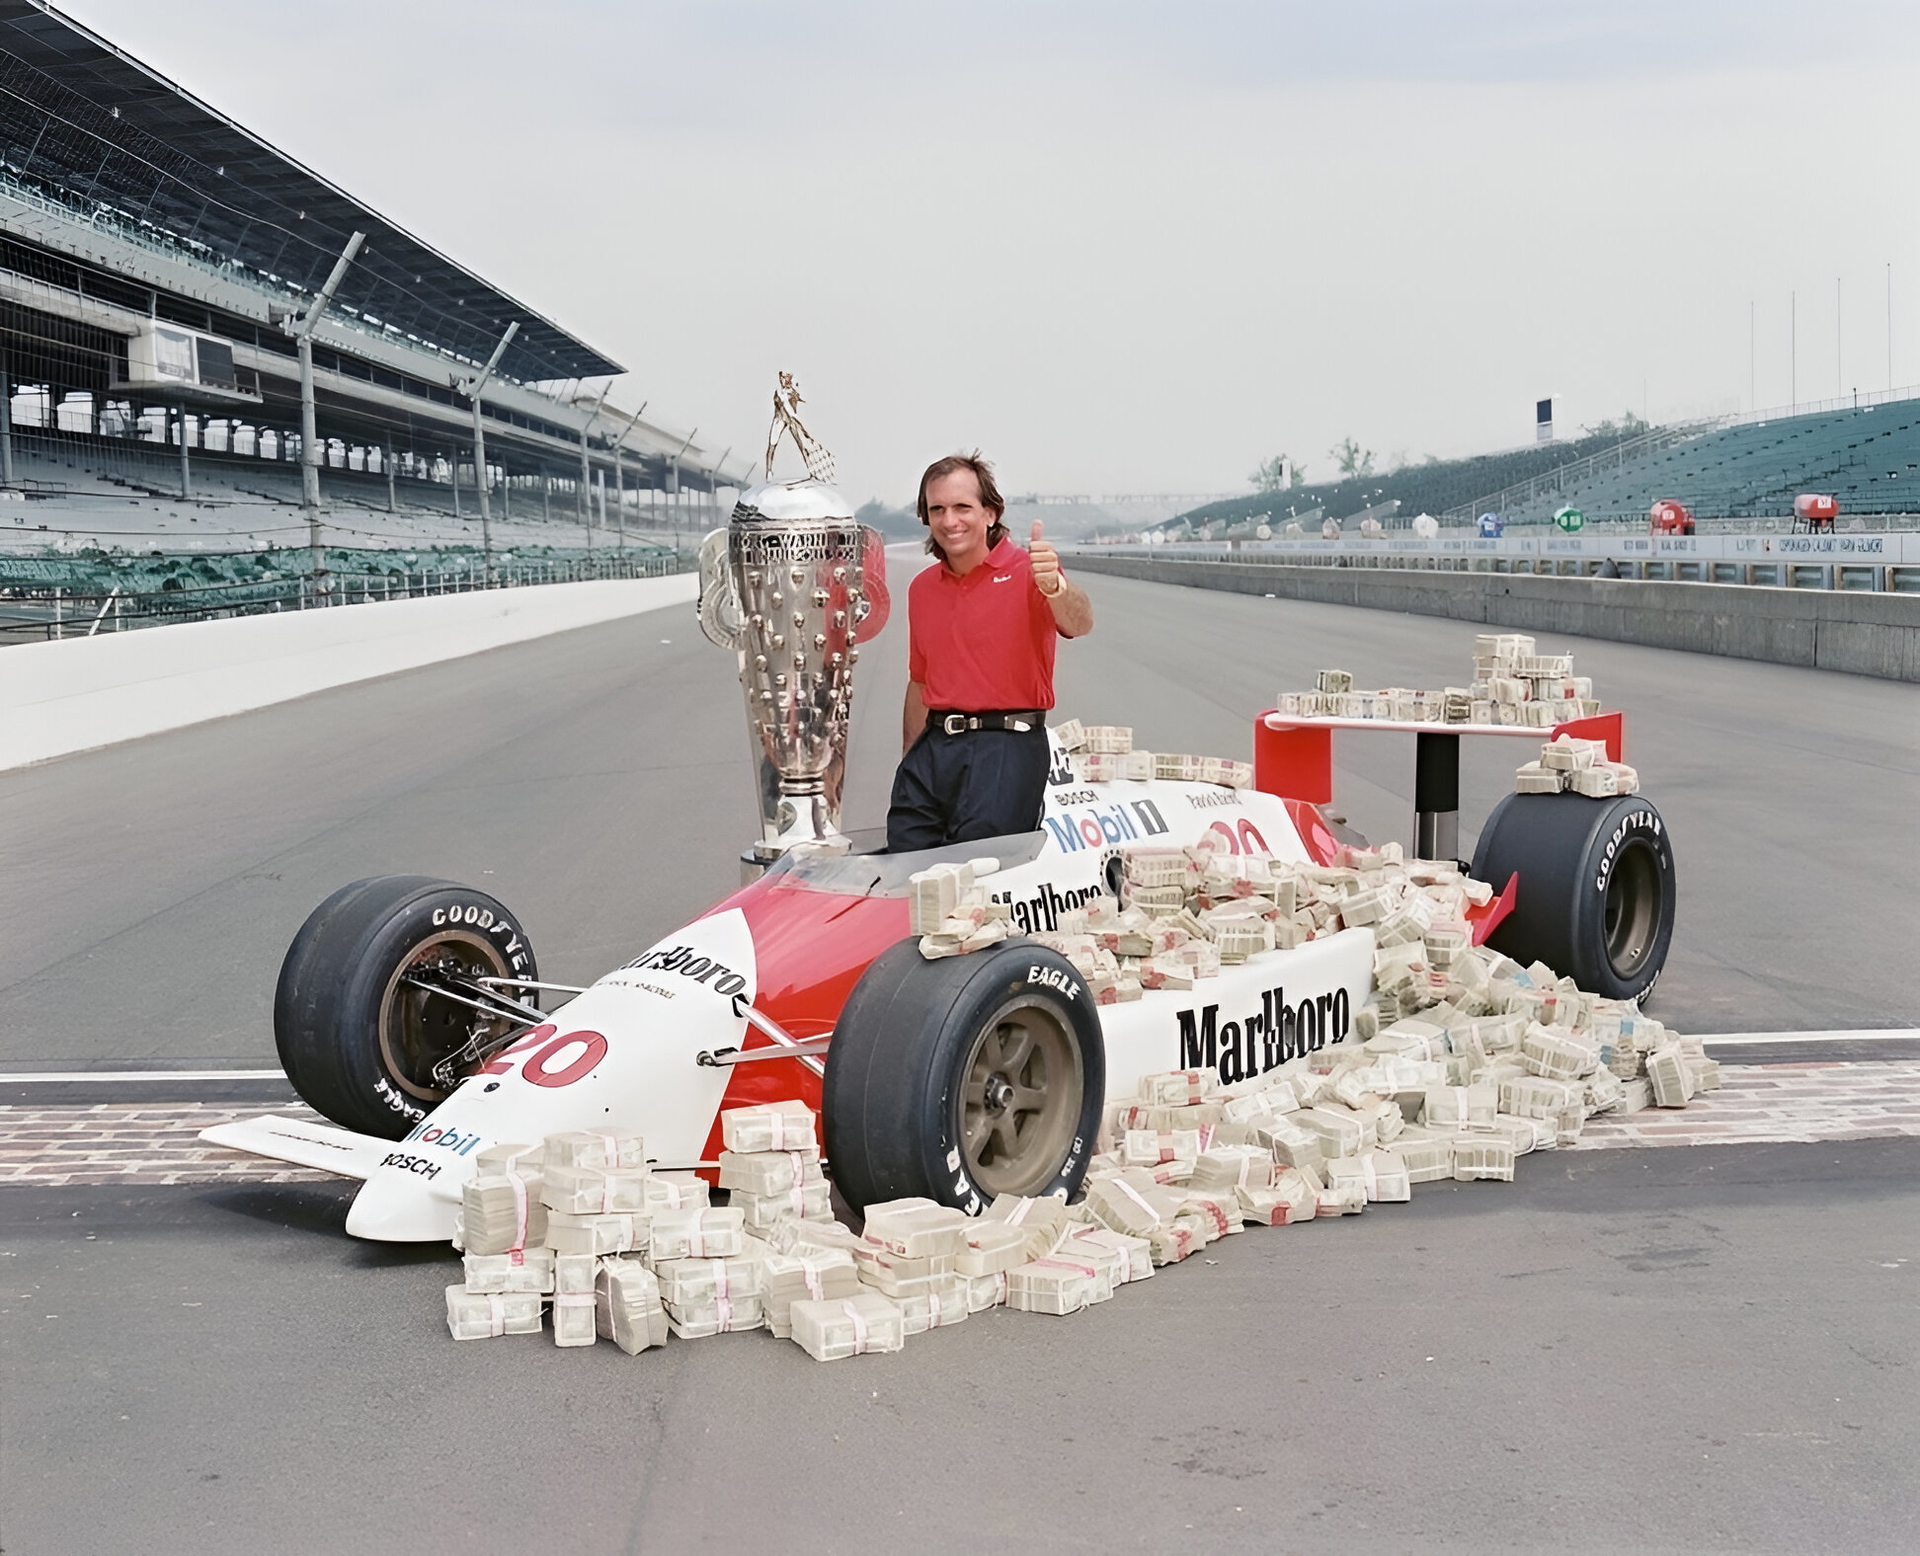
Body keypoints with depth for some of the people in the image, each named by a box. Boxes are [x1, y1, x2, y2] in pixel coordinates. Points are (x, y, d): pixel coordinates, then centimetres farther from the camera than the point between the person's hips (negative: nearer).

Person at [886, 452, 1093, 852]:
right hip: (933, 748, 6)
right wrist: (911, 762, 19)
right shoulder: (921, 589, 15)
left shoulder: (1025, 572, -5)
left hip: (1006, 747, -6)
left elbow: (1079, 624, -25)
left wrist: (1053, 586, -46)